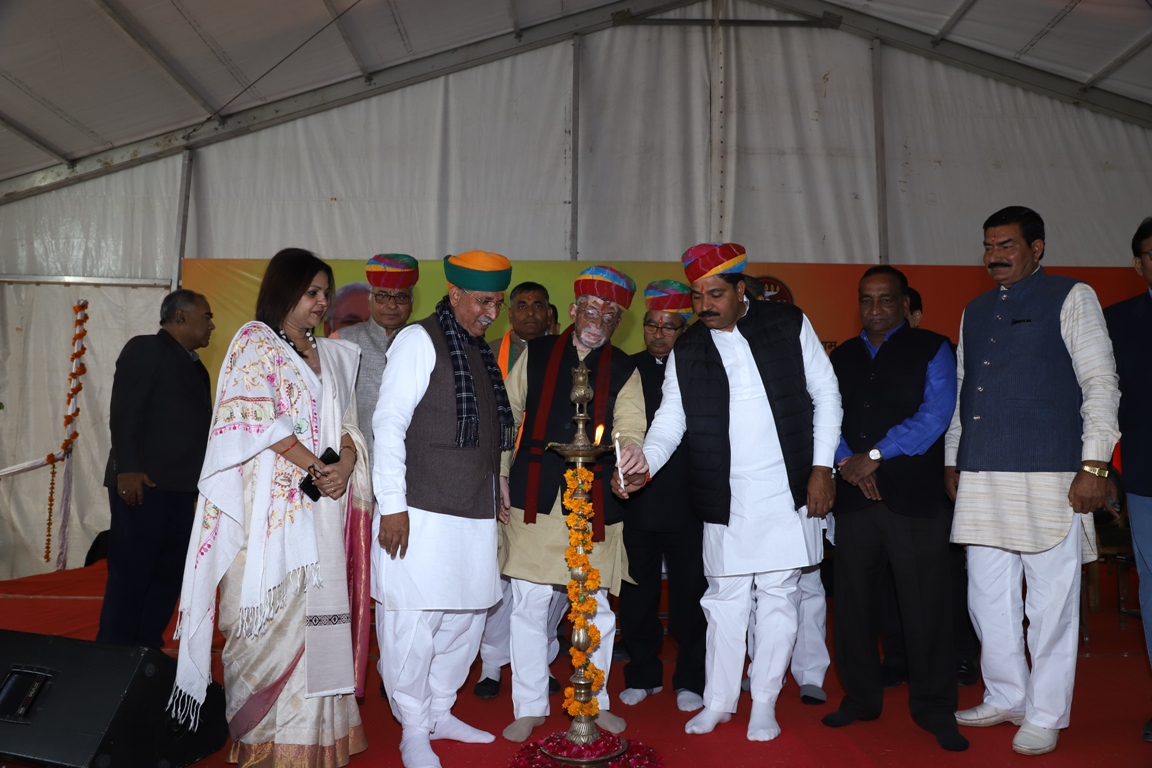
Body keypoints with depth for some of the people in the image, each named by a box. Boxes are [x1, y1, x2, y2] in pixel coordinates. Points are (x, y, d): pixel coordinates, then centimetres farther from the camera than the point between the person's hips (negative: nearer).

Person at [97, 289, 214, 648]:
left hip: (180, 488, 8)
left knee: (169, 575, 9)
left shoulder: (194, 366, 21)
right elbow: (123, 412, -13)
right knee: (129, 576, -3)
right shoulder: (145, 349, -3)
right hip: (142, 484, -8)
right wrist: (127, 469, -21)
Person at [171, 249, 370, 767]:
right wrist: (316, 466, -12)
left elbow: (347, 424, 14)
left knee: (320, 609, 6)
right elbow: (259, 418, -11)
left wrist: (344, 465, -6)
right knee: (272, 613, -3)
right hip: (272, 504, -5)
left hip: (323, 506, 5)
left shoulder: (333, 356, 17)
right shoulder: (254, 341, 0)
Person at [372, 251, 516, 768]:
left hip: (475, 514, 8)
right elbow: (389, 423, -11)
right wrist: (392, 505, -14)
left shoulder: (481, 352, 17)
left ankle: (440, 712, 30)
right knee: (414, 623, -1)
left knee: (466, 617, 13)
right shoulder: (420, 340, -6)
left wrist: (495, 493, 15)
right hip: (423, 513, -7)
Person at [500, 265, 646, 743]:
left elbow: (629, 430, -5)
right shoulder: (535, 355, 8)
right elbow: (507, 417, 11)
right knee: (529, 603, 4)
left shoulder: (623, 371, 9)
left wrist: (630, 456, -28)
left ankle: (595, 702, 28)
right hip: (534, 497, 0)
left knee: (596, 607, 8)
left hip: (594, 501, 1)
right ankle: (530, 708, 20)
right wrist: (500, 478, 7)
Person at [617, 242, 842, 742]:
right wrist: (647, 461, -18)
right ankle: (718, 701, 25)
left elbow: (826, 395, 4)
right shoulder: (685, 352, 6)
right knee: (725, 598, 8)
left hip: (788, 492, -1)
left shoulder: (790, 325, 2)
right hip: (725, 499, 1)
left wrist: (822, 467, -2)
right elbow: (671, 418, 2)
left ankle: (765, 703, 22)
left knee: (778, 596, 7)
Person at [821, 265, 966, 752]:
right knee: (854, 600, 9)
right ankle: (861, 696, 24)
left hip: (915, 494, -3)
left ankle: (934, 708, 16)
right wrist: (847, 463, -9)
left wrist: (875, 456, -13)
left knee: (926, 603, 0)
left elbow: (934, 415, -9)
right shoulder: (841, 357, 16)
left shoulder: (931, 350, 4)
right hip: (853, 494, 4)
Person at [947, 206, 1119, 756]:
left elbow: (1101, 382, -4)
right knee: (988, 597, 11)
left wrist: (1094, 464, -11)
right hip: (980, 477, 6)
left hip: (1049, 479, -5)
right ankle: (1006, 698, 28)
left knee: (1050, 602, 2)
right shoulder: (974, 312, 17)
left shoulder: (1071, 298, 2)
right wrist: (952, 460, 17)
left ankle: (1046, 716, 17)